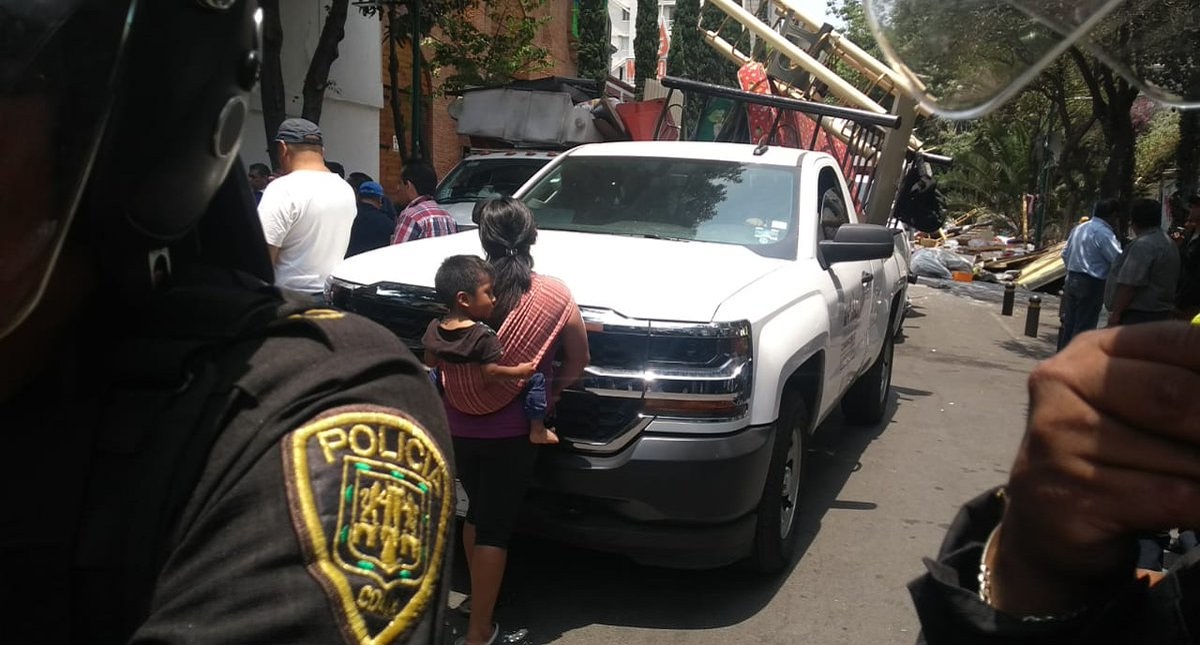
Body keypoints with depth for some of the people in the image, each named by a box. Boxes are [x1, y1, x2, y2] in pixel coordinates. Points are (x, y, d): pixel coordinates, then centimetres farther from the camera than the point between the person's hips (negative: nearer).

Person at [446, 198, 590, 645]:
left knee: (477, 509, 23)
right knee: (495, 525, 4)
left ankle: (476, 596, 38)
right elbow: (578, 360, 2)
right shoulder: (553, 296, -8)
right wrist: (549, 393, 14)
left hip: (459, 425, 4)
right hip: (509, 431, -4)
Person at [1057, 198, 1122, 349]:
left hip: (1072, 280, 8)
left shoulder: (1079, 228, 12)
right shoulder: (1104, 233, -15)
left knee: (1068, 323, 14)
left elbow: (1065, 254, 19)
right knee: (1084, 327, -2)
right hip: (1092, 284, -8)